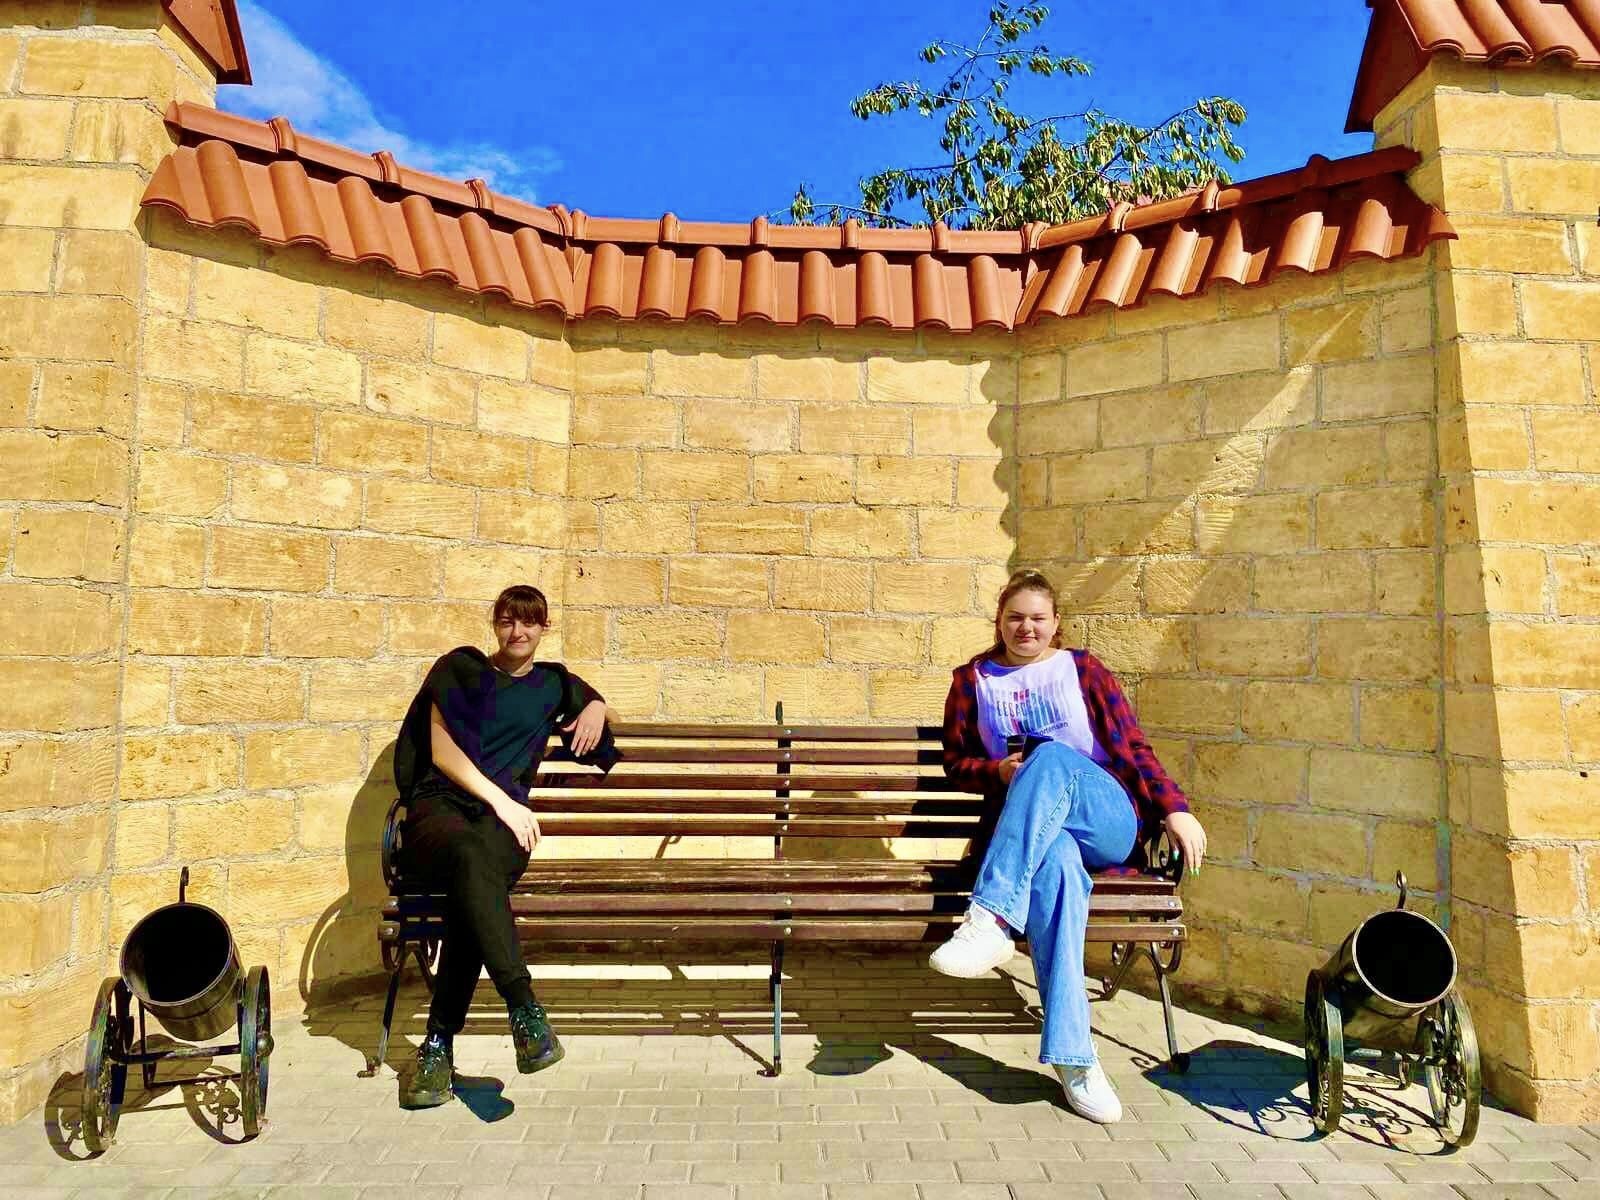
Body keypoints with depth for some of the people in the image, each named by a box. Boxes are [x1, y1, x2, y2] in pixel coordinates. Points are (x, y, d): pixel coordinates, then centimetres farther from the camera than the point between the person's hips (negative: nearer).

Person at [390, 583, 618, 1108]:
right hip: (438, 808, -1)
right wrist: (501, 800, -10)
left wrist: (595, 709, 16)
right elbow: (441, 751, 2)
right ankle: (525, 1010, -46)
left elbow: (591, 697, 43)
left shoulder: (554, 683, 22)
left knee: (472, 882, -36)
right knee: (468, 853, -40)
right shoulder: (461, 667, 12)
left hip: (504, 818, 2)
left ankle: (438, 1044, -35)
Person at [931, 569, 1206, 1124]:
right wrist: (1000, 771, -7)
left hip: (1106, 822, 0)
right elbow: (956, 762, 15)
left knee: (1051, 756, -34)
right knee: (1057, 863, -38)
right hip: (1025, 830, 0)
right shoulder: (973, 679, 14)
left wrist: (1174, 808, -7)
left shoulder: (1082, 669, 12)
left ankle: (992, 918, -45)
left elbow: (1130, 745, 6)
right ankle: (1073, 1058, -40)